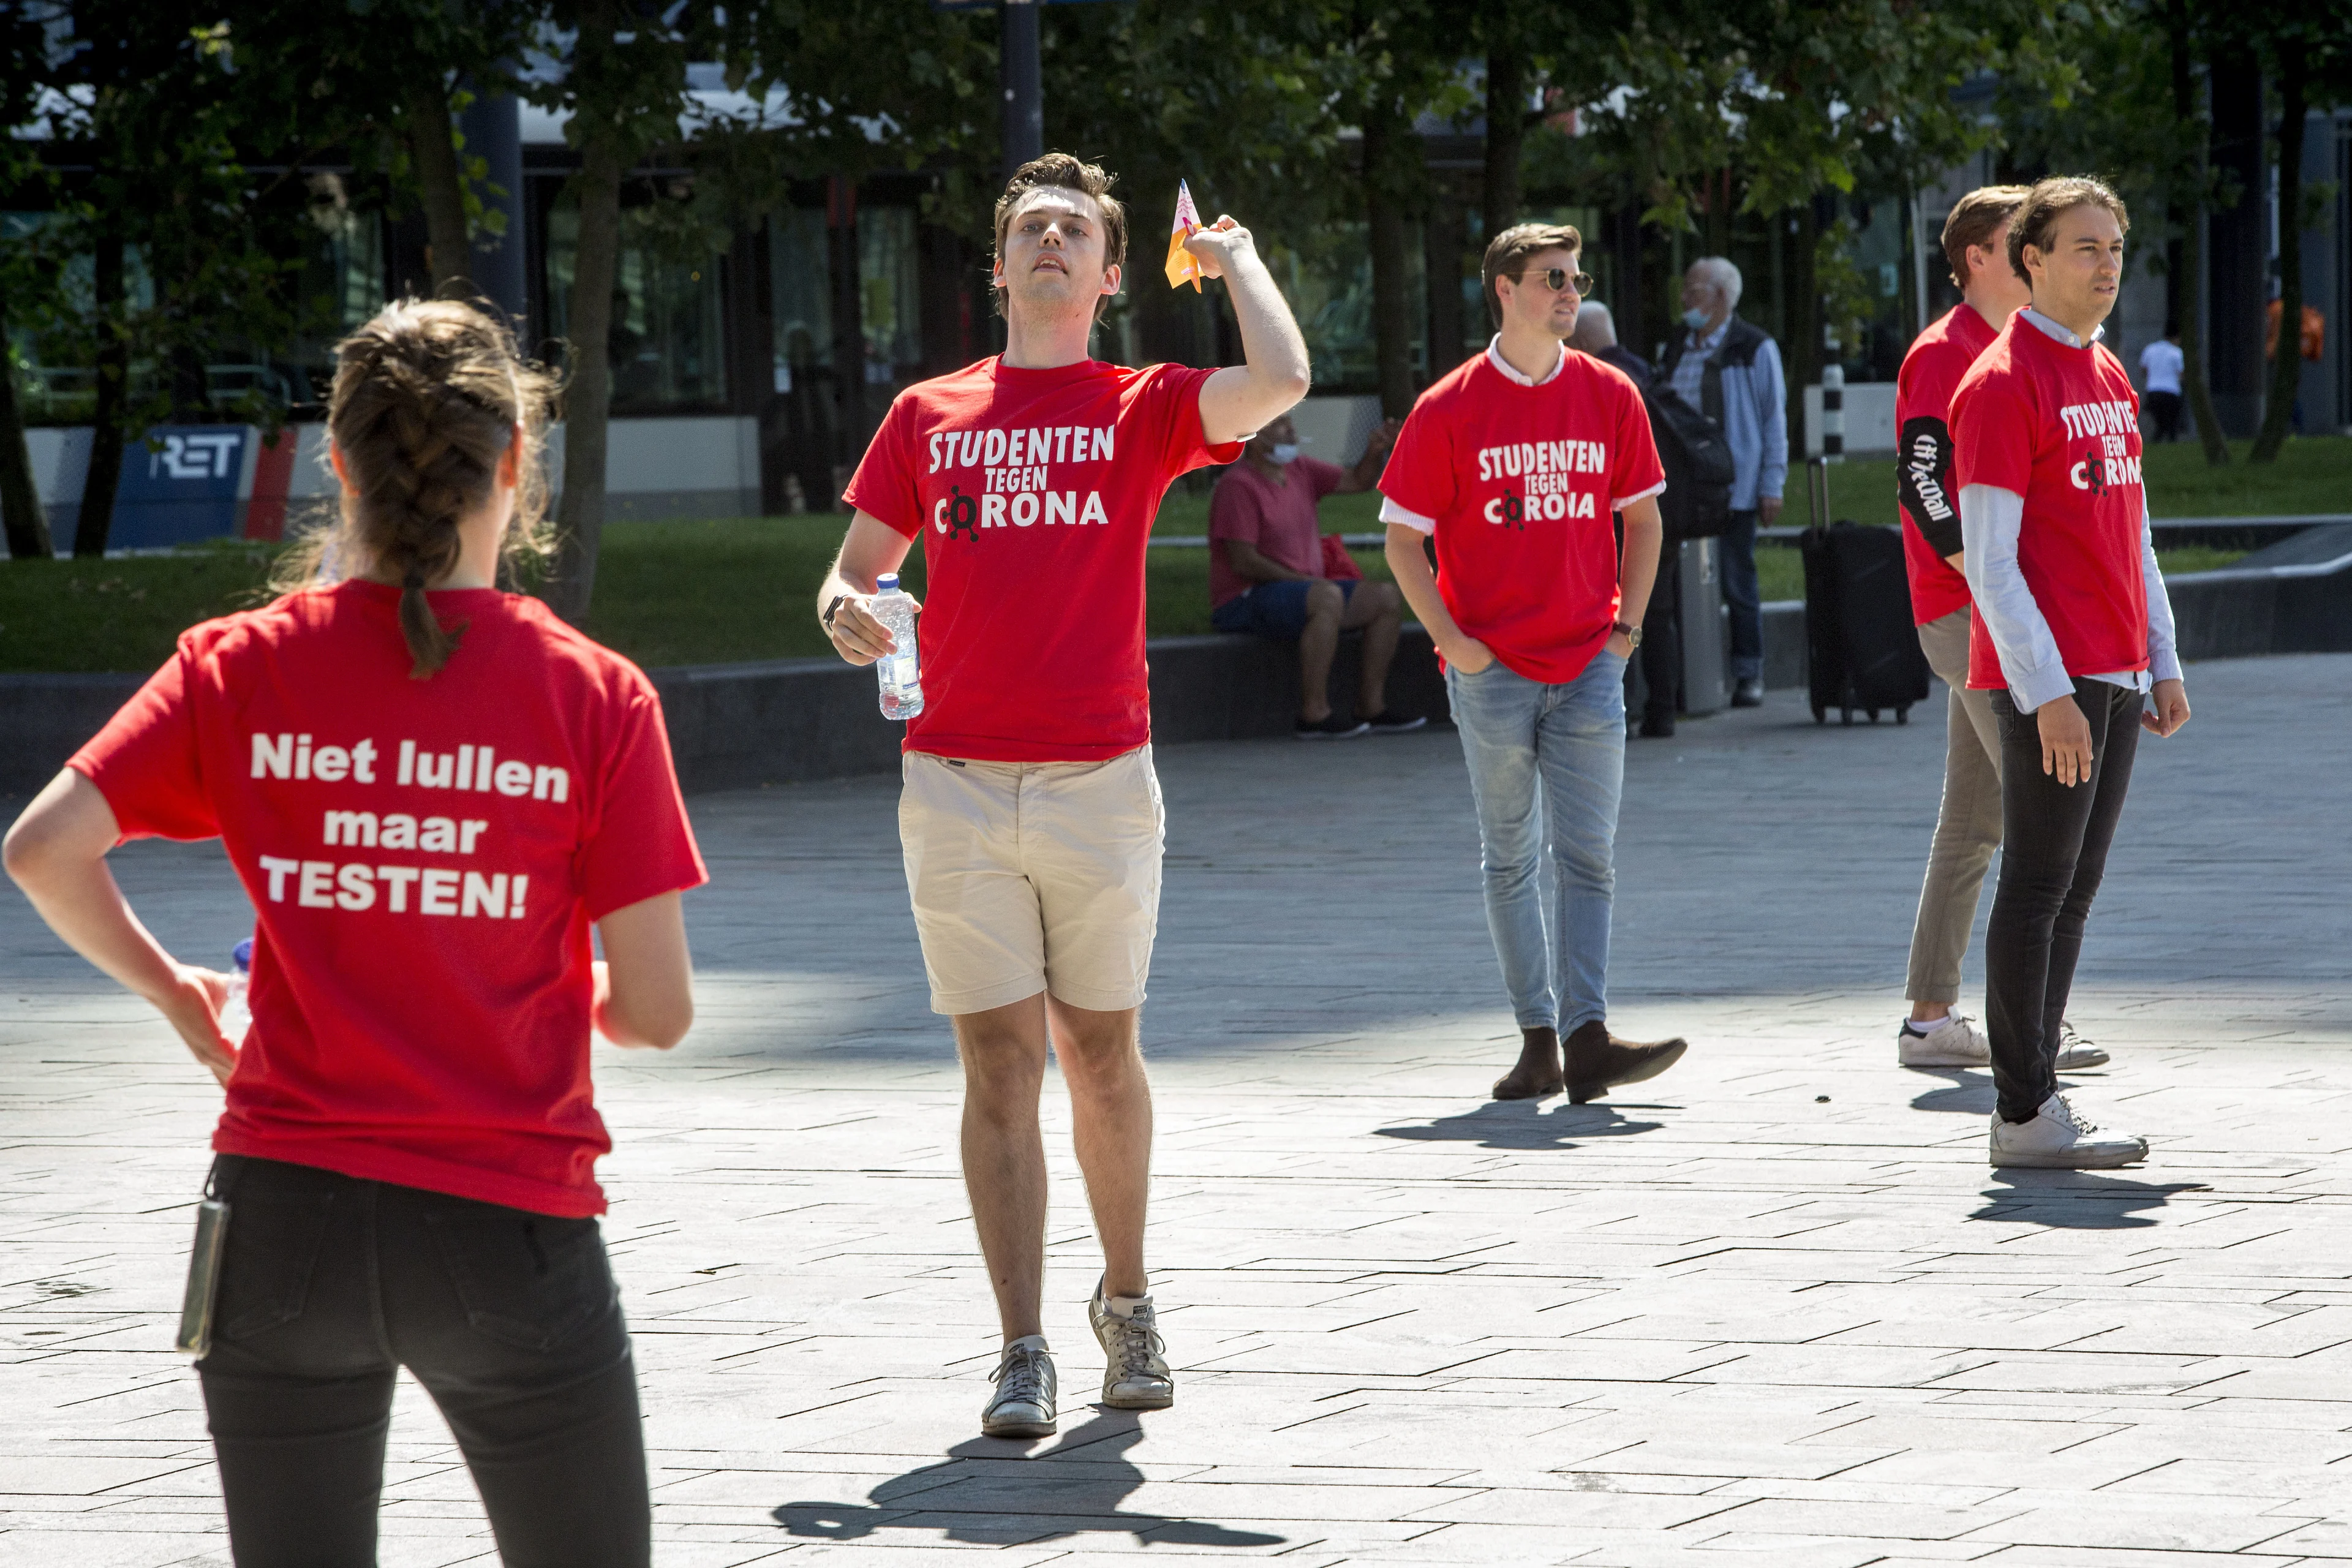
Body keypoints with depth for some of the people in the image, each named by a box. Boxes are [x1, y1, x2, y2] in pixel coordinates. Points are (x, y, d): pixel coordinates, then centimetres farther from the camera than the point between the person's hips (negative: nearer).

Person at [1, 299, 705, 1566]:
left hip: (285, 1212, 2)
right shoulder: (594, 695, -6)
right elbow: (656, 1014, -6)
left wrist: (169, 987, 9)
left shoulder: (241, 667, -1)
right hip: (508, 1223, -2)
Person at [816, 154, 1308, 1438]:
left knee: (1101, 1054, 7)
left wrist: (1235, 257, 4)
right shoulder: (927, 415, 13)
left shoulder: (1143, 409, 6)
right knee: (999, 1066, -2)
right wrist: (845, 612, -6)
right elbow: (856, 563, 18)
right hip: (956, 787, 1)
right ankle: (1021, 1355, -1)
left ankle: (1126, 1305, 28)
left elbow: (1280, 382, -13)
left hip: (1102, 782, -1)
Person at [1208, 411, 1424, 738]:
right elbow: (1243, 561, -20)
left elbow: (1356, 481, 15)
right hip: (1248, 599, -10)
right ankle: (1314, 715, -34)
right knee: (1328, 597, -36)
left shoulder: (1300, 470, 12)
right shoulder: (1239, 486, -14)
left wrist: (1376, 451, -6)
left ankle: (1371, 708, -1)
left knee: (1387, 597, 1)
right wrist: (1302, 580, -17)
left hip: (1303, 590, 10)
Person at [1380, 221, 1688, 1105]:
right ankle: (1537, 1041, 11)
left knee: (1587, 856, -5)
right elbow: (1403, 539, 1)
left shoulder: (1609, 397, 5)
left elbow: (1642, 517, 15)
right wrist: (1453, 640, -8)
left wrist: (1626, 626, 5)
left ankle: (1586, 1039, -11)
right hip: (1494, 671, -2)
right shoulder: (1448, 411, -3)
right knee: (1510, 859, 5)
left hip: (1589, 668, 2)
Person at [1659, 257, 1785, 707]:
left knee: (1738, 581, -2)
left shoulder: (1754, 349, -1)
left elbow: (1774, 418, -1)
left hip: (1734, 488, -5)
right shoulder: (1677, 350, 15)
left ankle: (1749, 674, 7)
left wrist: (1772, 486, -6)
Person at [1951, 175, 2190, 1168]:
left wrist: (2162, 666, 16)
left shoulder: (2110, 378, 17)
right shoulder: (2000, 385, -10)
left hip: (2114, 678, 8)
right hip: (2046, 682, -8)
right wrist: (2047, 692, -19)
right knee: (2038, 889, -6)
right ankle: (2023, 1116, -3)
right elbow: (1988, 559, -14)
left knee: (2072, 895, 9)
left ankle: (2038, 1101, 13)